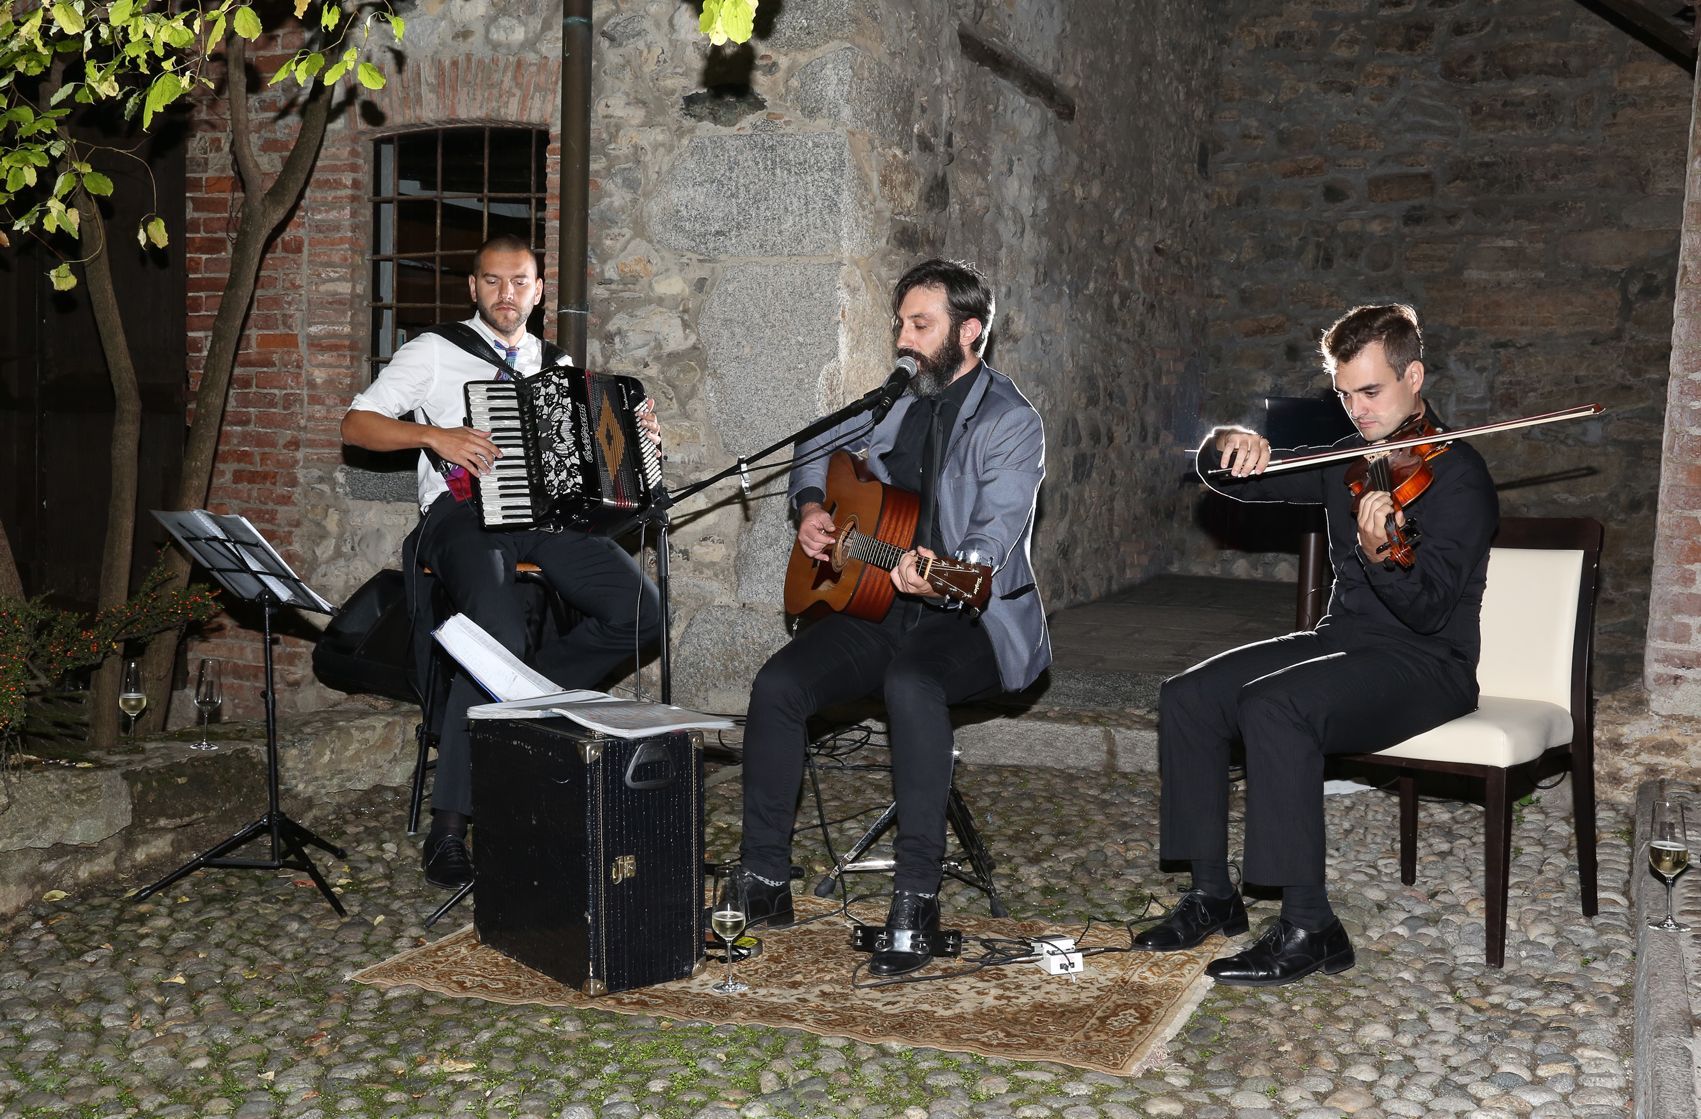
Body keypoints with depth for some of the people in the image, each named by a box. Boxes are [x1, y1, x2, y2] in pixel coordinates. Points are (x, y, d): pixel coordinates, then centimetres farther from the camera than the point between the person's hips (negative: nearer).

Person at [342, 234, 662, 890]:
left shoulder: (557, 365, 24)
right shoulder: (438, 352, 10)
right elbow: (356, 424, 2)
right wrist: (433, 434, -13)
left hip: (548, 514, 5)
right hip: (464, 513, -5)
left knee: (640, 611, -21)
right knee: (501, 635, -34)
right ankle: (448, 825, -25)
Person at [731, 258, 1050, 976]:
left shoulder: (1010, 423, -8)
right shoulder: (893, 401, 12)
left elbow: (995, 537, -22)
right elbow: (816, 451, 30)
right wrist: (810, 508, 9)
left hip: (969, 618, -6)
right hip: (877, 610, 6)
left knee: (909, 684, -37)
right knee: (778, 683, -18)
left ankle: (916, 901, -28)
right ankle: (764, 882, -7)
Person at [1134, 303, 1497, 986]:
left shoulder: (1457, 475, -12)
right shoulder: (1347, 462, 10)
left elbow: (1428, 609, -24)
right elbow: (1229, 482, 14)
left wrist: (1379, 556, -44)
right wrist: (1229, 445, -10)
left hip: (1426, 665, -7)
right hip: (1342, 642, 8)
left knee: (1272, 706, -33)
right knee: (1187, 698, -10)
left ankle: (1310, 929, -25)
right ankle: (1213, 895, 0)